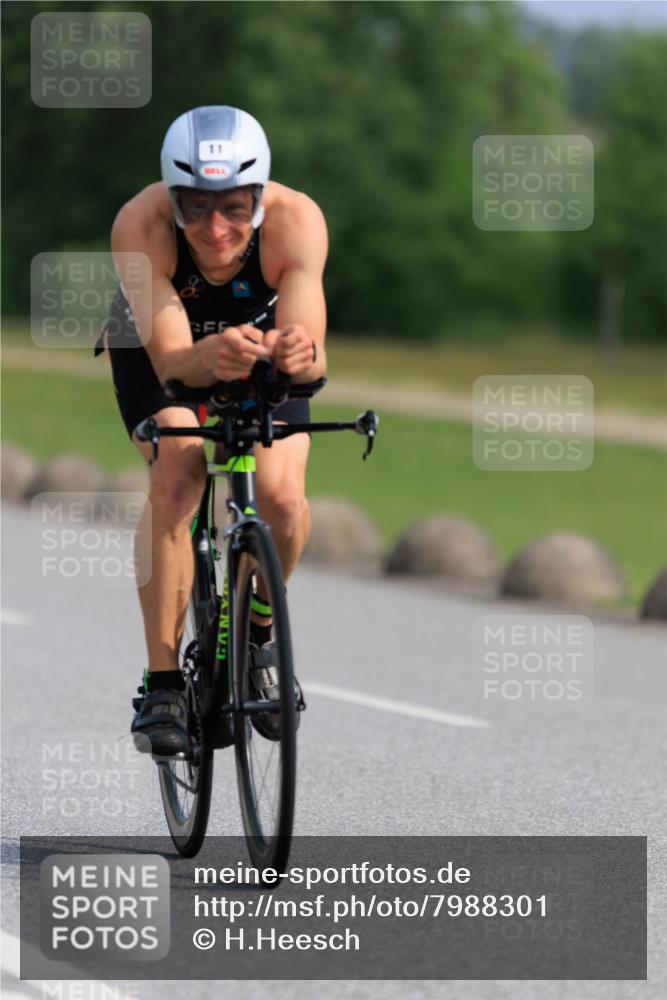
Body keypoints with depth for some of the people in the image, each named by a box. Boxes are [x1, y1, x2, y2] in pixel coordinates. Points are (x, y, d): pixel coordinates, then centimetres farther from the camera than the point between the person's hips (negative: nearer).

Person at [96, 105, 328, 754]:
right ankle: (162, 685, -16)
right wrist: (212, 357, -68)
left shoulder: (295, 221, -37)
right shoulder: (140, 225, -38)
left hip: (260, 334, 1)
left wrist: (298, 352, -71)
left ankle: (258, 632, 10)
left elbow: (312, 357, -47)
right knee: (175, 482, -26)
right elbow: (172, 358, -45)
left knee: (282, 499, -21)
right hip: (154, 342, -1)